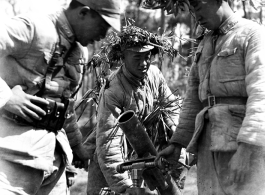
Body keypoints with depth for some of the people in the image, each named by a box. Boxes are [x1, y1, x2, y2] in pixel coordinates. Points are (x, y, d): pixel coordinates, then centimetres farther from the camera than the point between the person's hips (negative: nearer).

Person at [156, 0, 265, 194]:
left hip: (245, 140, -7)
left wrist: (246, 149, -27)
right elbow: (194, 98, 22)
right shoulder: (206, 45, 22)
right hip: (211, 140, 7)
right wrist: (176, 144, 15)